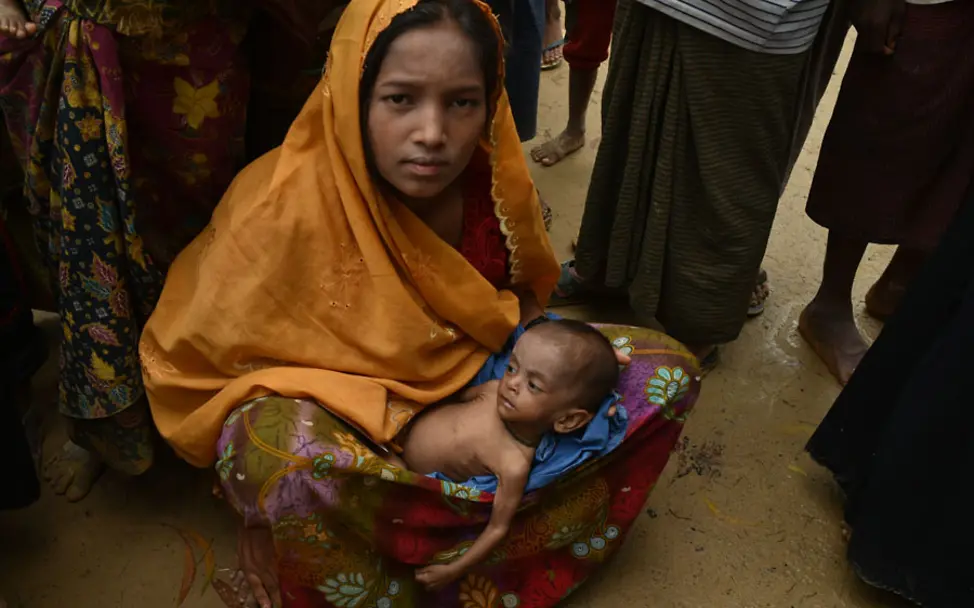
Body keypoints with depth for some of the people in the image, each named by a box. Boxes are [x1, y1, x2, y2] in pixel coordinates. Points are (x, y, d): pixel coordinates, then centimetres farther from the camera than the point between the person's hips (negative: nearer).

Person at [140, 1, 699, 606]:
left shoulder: (496, 178, -13)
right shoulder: (282, 208, -26)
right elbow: (194, 363, -12)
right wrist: (259, 514, -14)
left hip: (476, 382, 5)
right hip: (337, 413, -4)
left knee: (668, 371, -7)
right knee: (281, 452, -40)